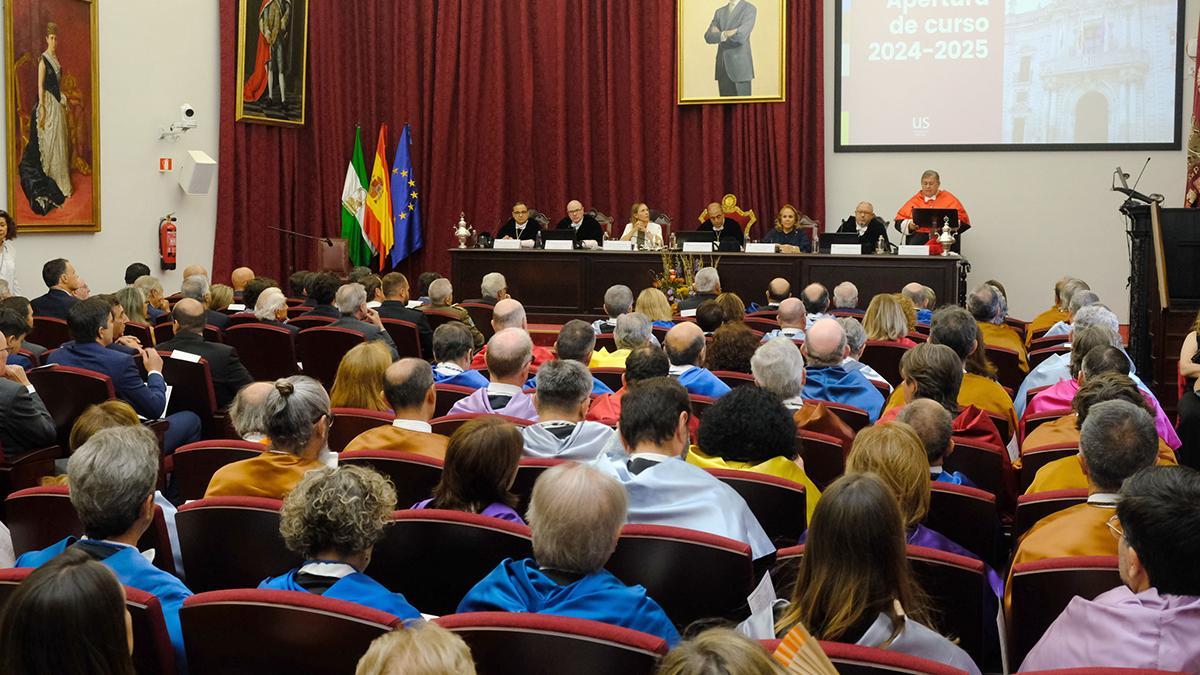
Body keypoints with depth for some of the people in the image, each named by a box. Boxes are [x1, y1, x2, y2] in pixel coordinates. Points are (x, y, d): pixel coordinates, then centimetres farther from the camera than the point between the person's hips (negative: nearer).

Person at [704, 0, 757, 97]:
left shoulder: (750, 9, -3)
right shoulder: (719, 12, 15)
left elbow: (740, 36, -17)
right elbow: (709, 37, 2)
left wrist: (719, 34, -4)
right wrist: (724, 35, -13)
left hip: (740, 66, -5)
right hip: (722, 68, 5)